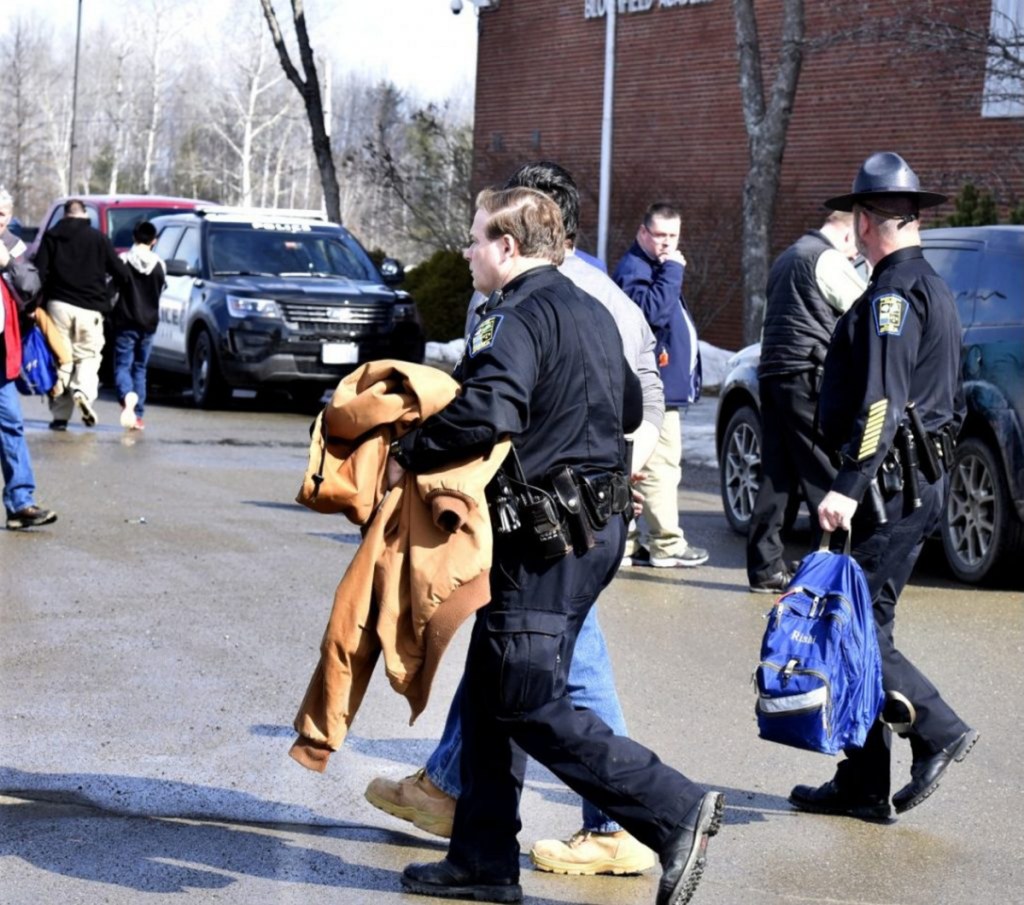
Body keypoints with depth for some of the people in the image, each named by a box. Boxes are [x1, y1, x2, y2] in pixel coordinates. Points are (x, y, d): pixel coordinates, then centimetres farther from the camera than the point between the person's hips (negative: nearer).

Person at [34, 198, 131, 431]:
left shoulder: (51, 237, 9)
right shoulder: (98, 238, 6)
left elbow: (40, 271, 2)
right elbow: (119, 272, 2)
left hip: (59, 305, 1)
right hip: (90, 308, -1)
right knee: (88, 355, 9)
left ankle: (60, 415, 3)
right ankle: (83, 391, -22)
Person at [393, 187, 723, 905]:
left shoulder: (524, 317, -15)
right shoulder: (593, 313, 16)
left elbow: (484, 415, -29)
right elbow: (630, 407, 27)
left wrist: (408, 455, -15)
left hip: (549, 535, -10)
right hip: (599, 524, 10)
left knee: (531, 704, -6)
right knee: (491, 692, 14)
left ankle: (676, 812, -9)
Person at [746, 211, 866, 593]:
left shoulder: (788, 258, 23)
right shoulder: (828, 260, -6)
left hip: (772, 373, 9)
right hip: (807, 376, -9)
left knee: (776, 474, 7)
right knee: (826, 474, -7)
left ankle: (765, 567, 7)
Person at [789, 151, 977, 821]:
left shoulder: (893, 294, -13)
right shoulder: (933, 289, 18)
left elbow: (883, 403, -23)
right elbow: (948, 398, 23)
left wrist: (849, 487, -26)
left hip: (893, 485, -10)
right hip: (923, 482, 10)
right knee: (862, 628, 10)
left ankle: (938, 731, -5)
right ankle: (863, 785, 13)